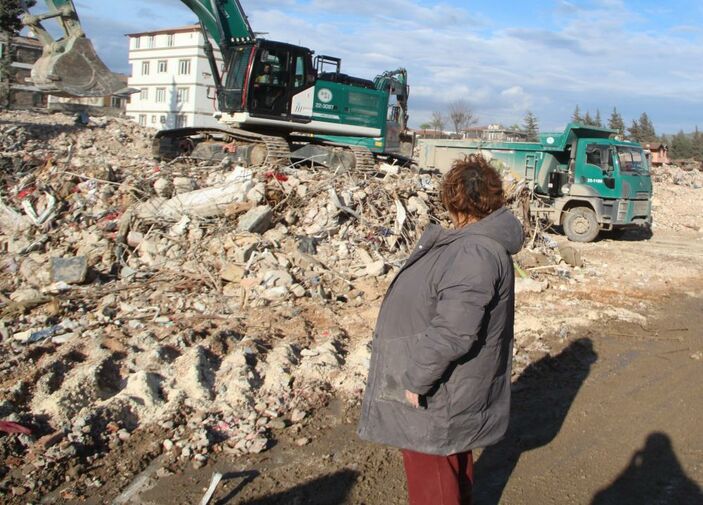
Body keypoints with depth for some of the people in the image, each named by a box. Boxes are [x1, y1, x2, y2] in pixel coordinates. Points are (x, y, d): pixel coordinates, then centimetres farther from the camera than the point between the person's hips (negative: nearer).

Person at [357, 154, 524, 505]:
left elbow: (452, 332, -33)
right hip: (450, 391, 10)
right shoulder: (477, 242, 6)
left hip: (433, 398, -10)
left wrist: (416, 380, -23)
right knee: (453, 461, 26)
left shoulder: (476, 253, -28)